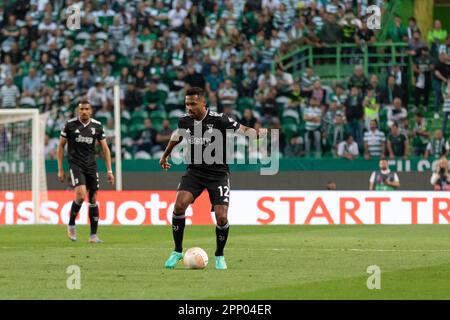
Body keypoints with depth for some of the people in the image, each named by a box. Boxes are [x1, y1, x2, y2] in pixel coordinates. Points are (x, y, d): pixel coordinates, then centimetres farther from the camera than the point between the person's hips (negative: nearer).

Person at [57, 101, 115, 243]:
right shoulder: (70, 124, -3)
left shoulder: (97, 126, 4)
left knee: (93, 199, 3)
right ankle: (71, 224, 1)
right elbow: (61, 146, 4)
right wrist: (60, 169, 1)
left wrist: (109, 170, 2)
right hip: (75, 164, -3)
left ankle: (93, 235, 10)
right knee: (81, 195, -22)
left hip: (91, 166, 3)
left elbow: (105, 148, 8)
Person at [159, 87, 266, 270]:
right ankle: (177, 251, -3)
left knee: (221, 217, -12)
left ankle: (219, 255, 15)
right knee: (179, 204, -19)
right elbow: (177, 135, 20)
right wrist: (165, 156, 36)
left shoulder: (219, 120, -16)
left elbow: (243, 130, -19)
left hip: (218, 174, -3)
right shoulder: (185, 121, -2)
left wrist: (257, 133, -42)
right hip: (194, 171, 3)